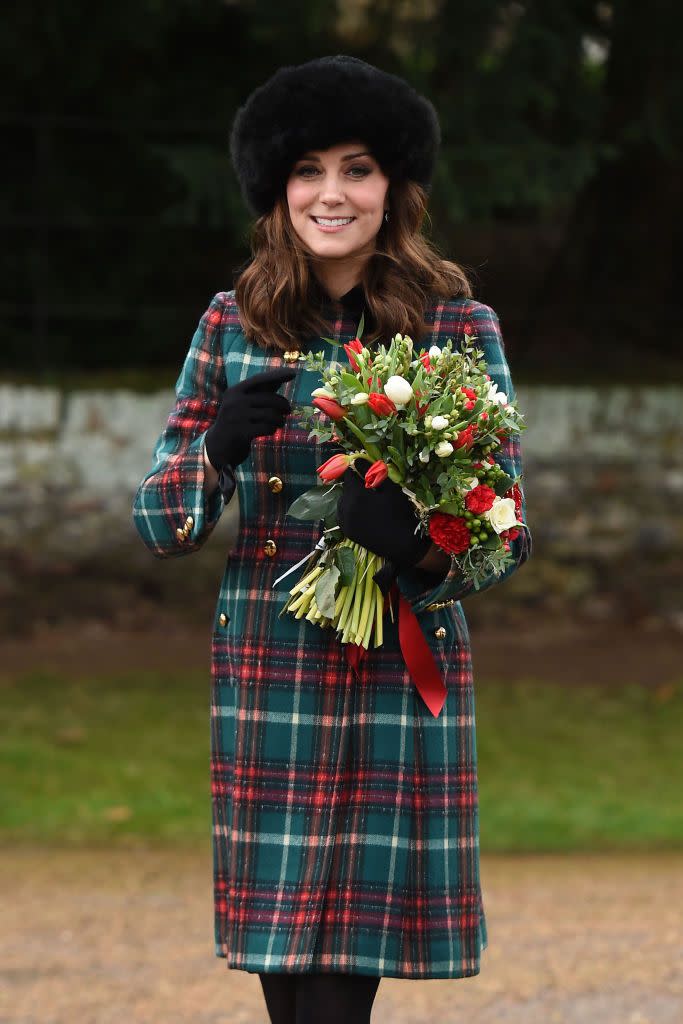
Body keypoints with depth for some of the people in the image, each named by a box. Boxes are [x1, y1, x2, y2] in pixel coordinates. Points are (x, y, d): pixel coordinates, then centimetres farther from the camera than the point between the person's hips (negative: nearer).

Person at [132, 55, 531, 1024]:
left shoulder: (461, 327, 1)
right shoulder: (233, 324, 6)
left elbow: (509, 530, 0)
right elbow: (159, 525, 6)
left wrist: (424, 544, -21)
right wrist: (219, 447, -15)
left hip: (403, 679, -2)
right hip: (265, 676, 2)